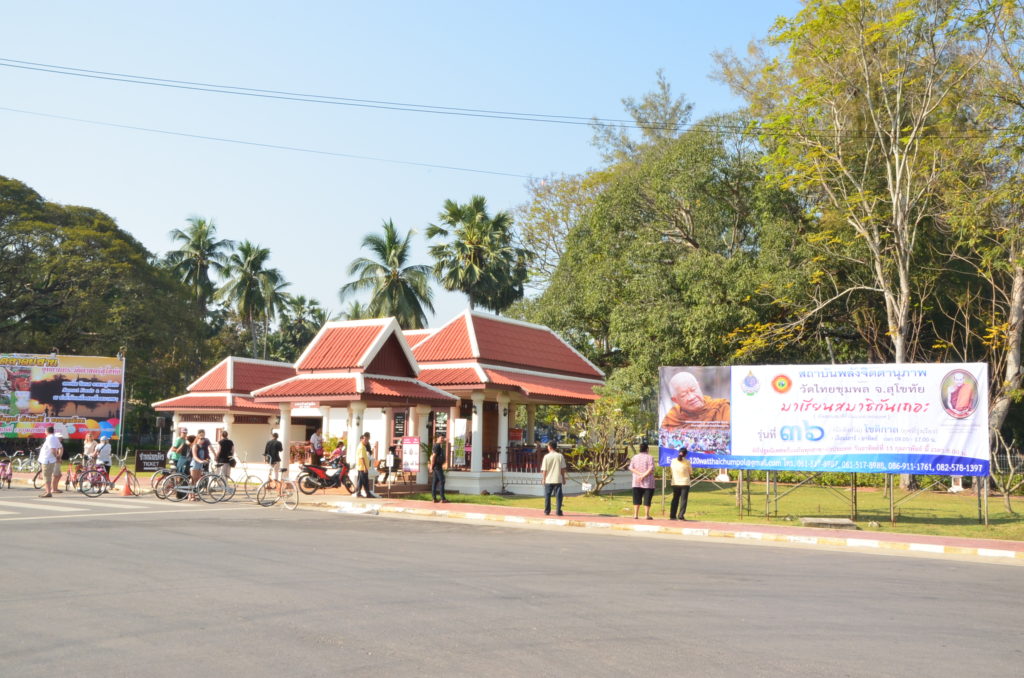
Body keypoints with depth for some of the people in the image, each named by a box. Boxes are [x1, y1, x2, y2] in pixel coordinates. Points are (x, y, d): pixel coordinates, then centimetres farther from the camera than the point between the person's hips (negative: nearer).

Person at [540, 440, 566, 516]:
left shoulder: (546, 457, -5)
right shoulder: (560, 456, -3)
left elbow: (544, 470, -3)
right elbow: (563, 469, -1)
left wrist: (544, 479, 8)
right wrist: (563, 478, 8)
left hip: (548, 480, 0)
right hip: (558, 479, 0)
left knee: (547, 496, 12)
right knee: (558, 495, 4)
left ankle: (547, 511, 16)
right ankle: (558, 511, -1)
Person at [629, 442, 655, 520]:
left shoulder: (635, 457, 7)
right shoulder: (650, 457, -4)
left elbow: (631, 468, -2)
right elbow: (651, 469, -16)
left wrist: (640, 474, -9)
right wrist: (644, 475, -17)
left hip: (636, 482, 3)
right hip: (648, 483, -3)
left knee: (637, 499, 7)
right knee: (647, 499, 1)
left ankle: (635, 514, 3)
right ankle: (647, 515, -1)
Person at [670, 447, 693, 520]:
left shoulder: (673, 461, 0)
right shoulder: (687, 462, -9)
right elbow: (691, 472, 0)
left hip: (675, 483, 3)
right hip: (685, 483, -3)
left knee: (675, 499, 12)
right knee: (683, 499, 2)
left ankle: (672, 516, 11)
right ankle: (681, 515, -5)